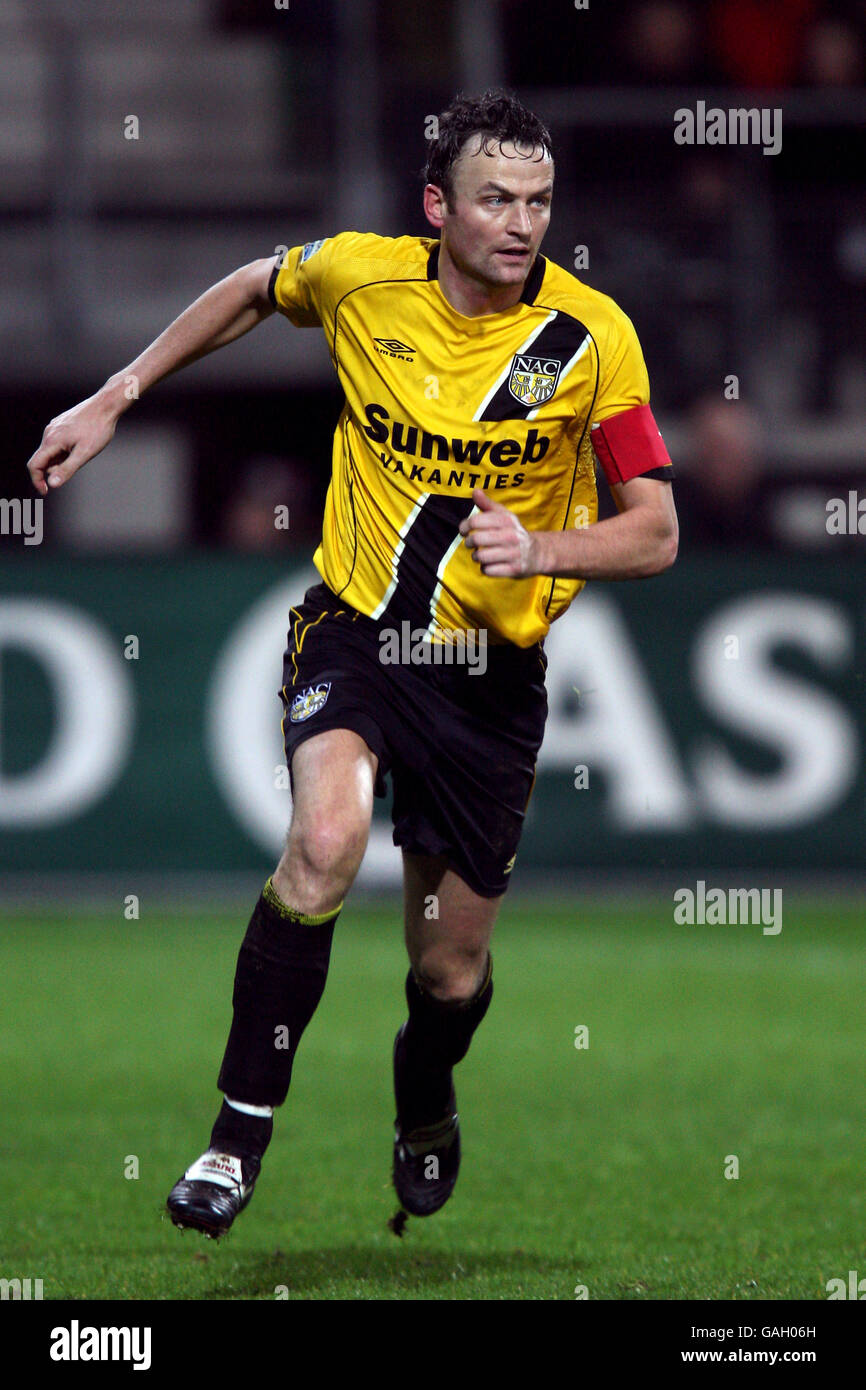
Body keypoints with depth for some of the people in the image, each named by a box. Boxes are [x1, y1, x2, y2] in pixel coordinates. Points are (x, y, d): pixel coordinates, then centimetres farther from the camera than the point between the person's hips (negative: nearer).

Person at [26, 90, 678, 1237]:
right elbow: (252, 291, 15)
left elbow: (655, 534, -8)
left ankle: (424, 1111, 45)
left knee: (451, 973, 8)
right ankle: (239, 1136, -21)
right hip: (355, 630, -1)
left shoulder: (593, 337, -12)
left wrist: (542, 549, -26)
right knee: (327, 838, -32)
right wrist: (115, 399, 14)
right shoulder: (358, 278, -9)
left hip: (491, 670, 1)